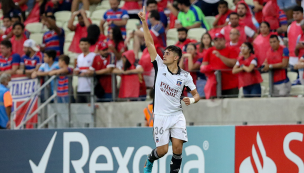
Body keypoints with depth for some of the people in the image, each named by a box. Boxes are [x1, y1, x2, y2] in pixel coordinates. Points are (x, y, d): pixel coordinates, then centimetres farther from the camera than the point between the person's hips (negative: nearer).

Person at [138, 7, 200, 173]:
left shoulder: (185, 76, -1)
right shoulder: (160, 66, -1)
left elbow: (196, 94, 9)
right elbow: (149, 43, -4)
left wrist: (191, 100, -14)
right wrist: (144, 22, -9)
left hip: (177, 115, 0)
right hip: (160, 115, 0)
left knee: (177, 147, -15)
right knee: (162, 150, -3)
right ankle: (150, 160, 31)